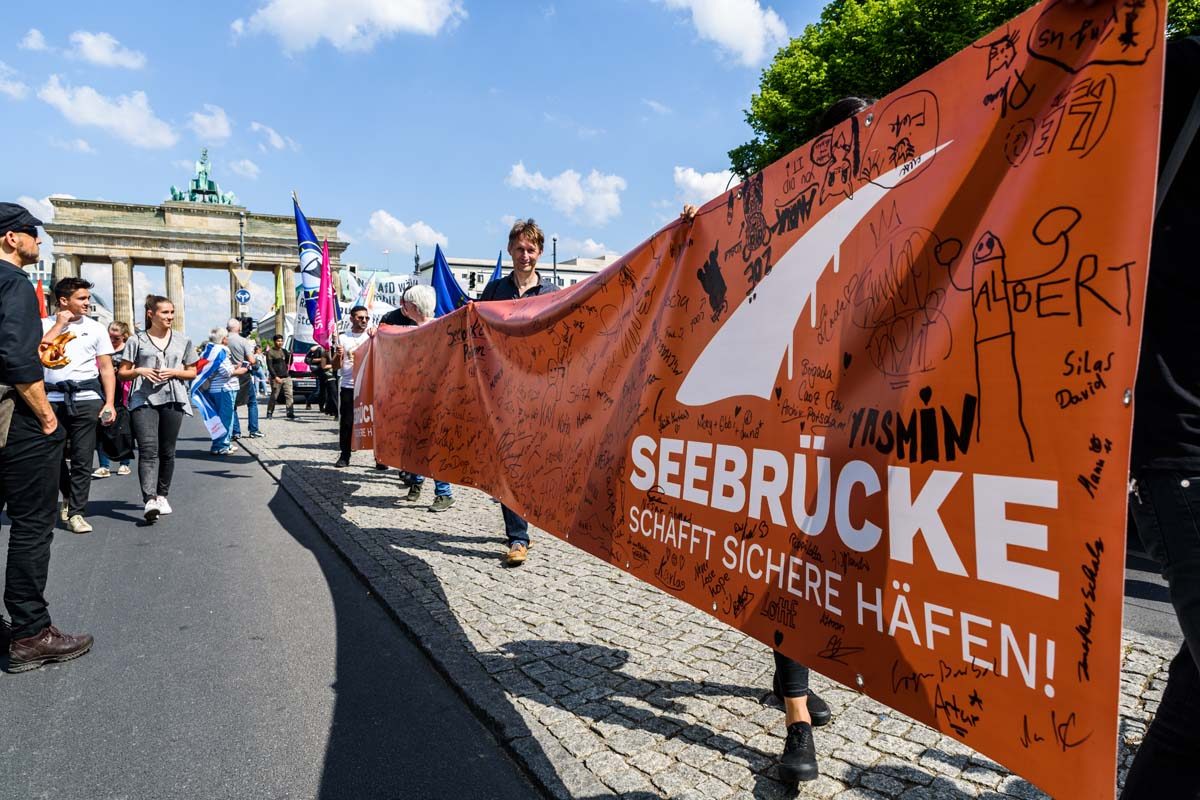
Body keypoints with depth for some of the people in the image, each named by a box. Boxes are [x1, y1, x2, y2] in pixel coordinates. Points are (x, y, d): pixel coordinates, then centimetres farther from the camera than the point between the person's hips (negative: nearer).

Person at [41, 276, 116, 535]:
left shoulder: (96, 328, 9)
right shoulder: (45, 325, 8)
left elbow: (106, 369, 7)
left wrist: (109, 403, -3)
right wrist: (59, 325, -6)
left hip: (86, 399, -1)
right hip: (52, 398, 1)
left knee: (82, 459, -2)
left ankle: (76, 512, 5)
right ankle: (68, 495, 36)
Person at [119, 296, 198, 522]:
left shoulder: (183, 341, 13)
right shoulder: (137, 341, 6)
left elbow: (192, 372, 14)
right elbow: (123, 373, 9)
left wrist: (173, 372, -4)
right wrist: (139, 371, -11)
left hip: (173, 401, 3)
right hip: (144, 401, -2)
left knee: (167, 451, 7)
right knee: (148, 448, -15)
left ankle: (162, 496, 21)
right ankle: (149, 500, -23)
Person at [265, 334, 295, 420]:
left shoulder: (284, 351, 14)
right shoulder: (270, 352, -2)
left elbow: (289, 363, 19)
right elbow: (269, 366, -8)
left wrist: (291, 354, 0)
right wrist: (275, 377, -18)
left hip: (286, 377, 5)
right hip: (276, 378, -5)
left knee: (289, 395, -5)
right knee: (274, 396, 2)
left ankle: (290, 413, -6)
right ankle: (269, 413, 14)